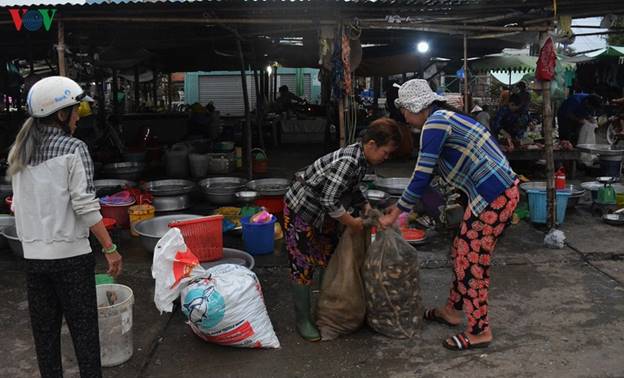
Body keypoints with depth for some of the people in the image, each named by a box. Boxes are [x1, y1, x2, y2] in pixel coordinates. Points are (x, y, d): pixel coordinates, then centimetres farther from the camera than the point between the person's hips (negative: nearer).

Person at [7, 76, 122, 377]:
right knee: (83, 327, 5)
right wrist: (110, 249, -11)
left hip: (33, 254, 5)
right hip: (70, 253, -5)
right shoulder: (73, 149, -10)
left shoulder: (19, 152, 8)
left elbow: (19, 205, 10)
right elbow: (85, 206, -14)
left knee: (44, 329, 14)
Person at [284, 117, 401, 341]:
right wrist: (352, 222, -21)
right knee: (303, 266, -1)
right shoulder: (348, 162, -32)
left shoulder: (361, 157, -3)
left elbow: (352, 189, 13)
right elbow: (329, 201, -32)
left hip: (324, 214, 10)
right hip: (301, 212, -10)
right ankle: (303, 321, 11)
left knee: (331, 259, 16)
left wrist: (365, 206, 0)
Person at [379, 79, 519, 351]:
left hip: (493, 196, -10)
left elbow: (421, 177, -14)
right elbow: (429, 173, 23)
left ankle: (480, 332, 12)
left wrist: (395, 214, -5)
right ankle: (452, 311, 33)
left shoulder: (435, 123, -13)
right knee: (462, 251, 18)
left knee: (471, 261, 0)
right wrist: (402, 205, 26)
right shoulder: (445, 119, 18)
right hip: (500, 193, 10)